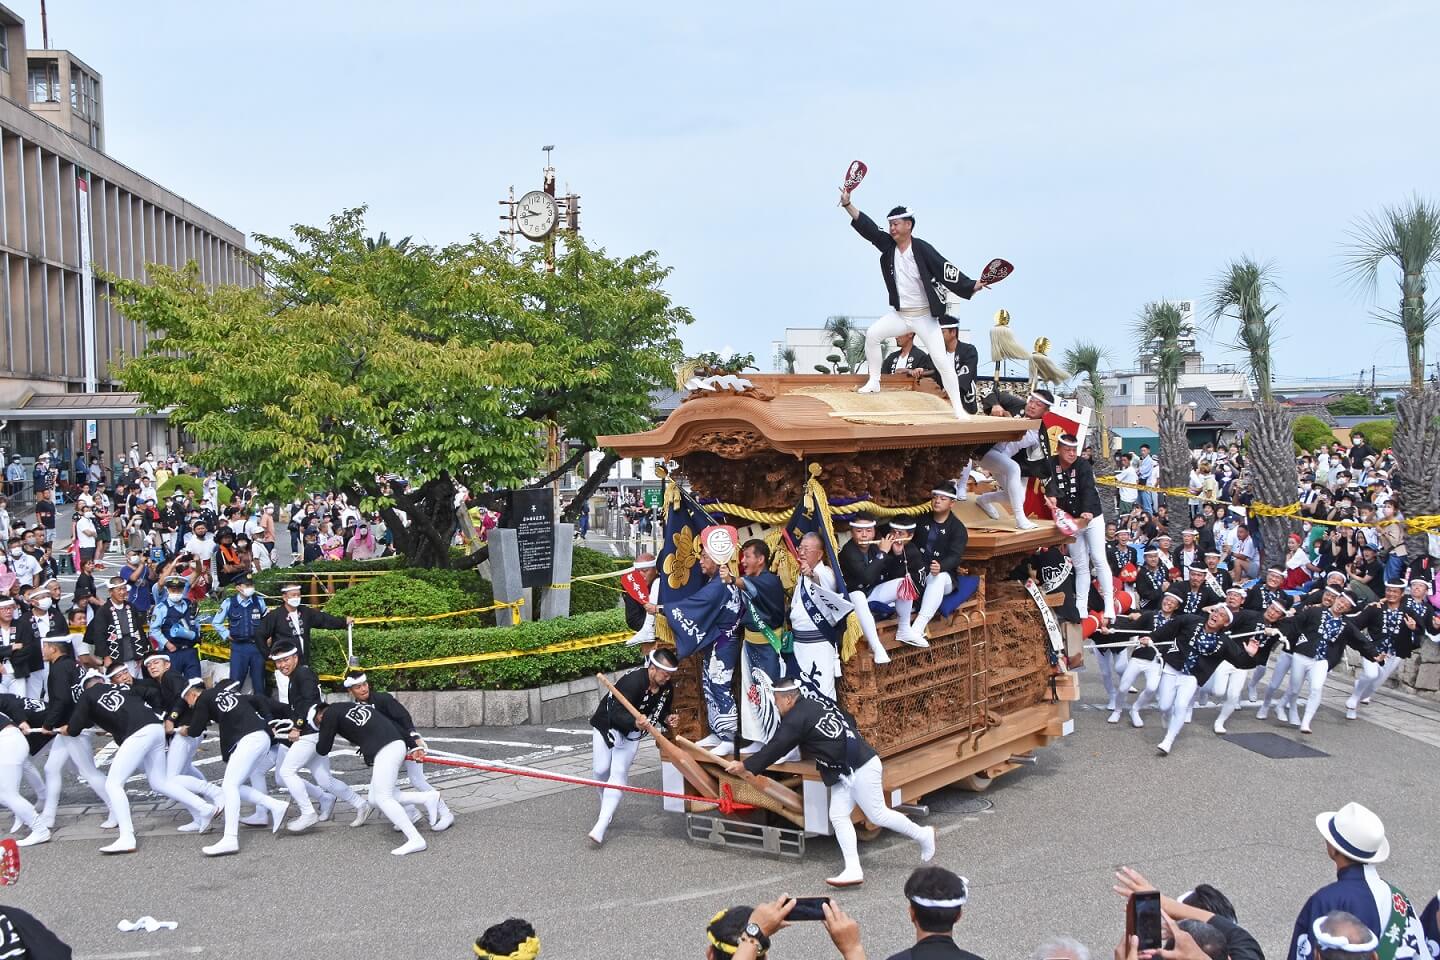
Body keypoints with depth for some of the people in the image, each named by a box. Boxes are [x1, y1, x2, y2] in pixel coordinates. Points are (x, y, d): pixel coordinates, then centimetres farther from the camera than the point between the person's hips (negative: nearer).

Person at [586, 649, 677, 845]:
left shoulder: (667, 688, -13)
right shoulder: (633, 681, -34)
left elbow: (662, 711, 6)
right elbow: (617, 714, -40)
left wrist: (667, 719, -17)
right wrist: (636, 722, -59)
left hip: (632, 731, 4)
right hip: (606, 724, -4)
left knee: (619, 773, -9)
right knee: (602, 770, -4)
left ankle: (600, 827, -15)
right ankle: (606, 810, 29)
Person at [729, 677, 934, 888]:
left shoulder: (797, 718, -14)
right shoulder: (818, 703, 12)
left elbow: (776, 748, -10)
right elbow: (849, 721, 18)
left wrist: (745, 765, -1)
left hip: (861, 768, -10)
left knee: (877, 815, -1)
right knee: (838, 816, 3)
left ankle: (922, 834, 19)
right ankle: (853, 870, -1)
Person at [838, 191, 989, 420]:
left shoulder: (922, 249, -17)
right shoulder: (888, 245, -2)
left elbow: (946, 271, -20)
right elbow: (868, 227, -4)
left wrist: (972, 286, -31)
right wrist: (847, 205, -12)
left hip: (924, 316, -5)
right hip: (899, 315, 5)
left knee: (941, 360, -10)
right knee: (873, 334, -11)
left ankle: (958, 407, -3)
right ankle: (874, 382, 5)